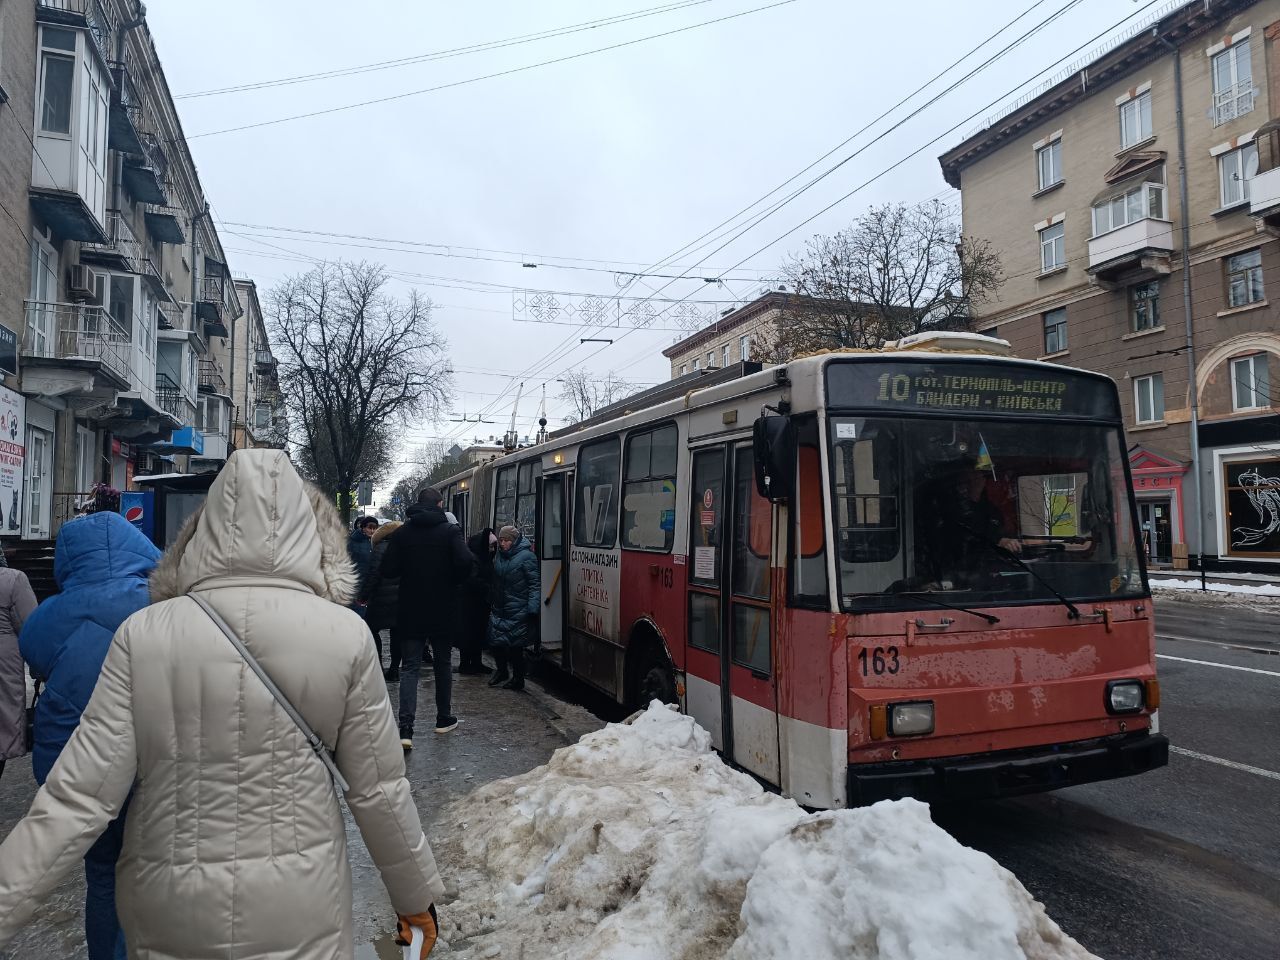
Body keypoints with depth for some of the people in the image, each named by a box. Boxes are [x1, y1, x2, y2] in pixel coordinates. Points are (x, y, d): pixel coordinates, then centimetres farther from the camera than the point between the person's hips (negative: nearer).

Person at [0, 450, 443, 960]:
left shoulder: (143, 633, -11)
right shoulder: (346, 633, -13)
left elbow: (79, 798, -11)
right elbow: (378, 792, -7)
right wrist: (417, 894, 6)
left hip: (171, 916, 2)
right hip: (300, 916, -2)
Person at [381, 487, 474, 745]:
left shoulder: (402, 532, 0)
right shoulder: (449, 531, -7)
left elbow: (388, 569, -5)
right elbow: (465, 561, -21)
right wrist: (456, 581, -2)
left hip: (411, 610, 1)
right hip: (443, 610, -1)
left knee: (410, 667, 1)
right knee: (443, 663, 15)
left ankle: (406, 729, -11)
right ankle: (444, 719, 25)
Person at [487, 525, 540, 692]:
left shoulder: (526, 557, -13)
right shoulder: (499, 556, 10)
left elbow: (535, 584, -15)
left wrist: (533, 609, -20)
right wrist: (492, 602, 16)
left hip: (518, 612, -7)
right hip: (499, 609, 7)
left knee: (515, 646, 0)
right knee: (494, 641, 10)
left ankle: (518, 679, 17)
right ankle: (501, 671, 32)